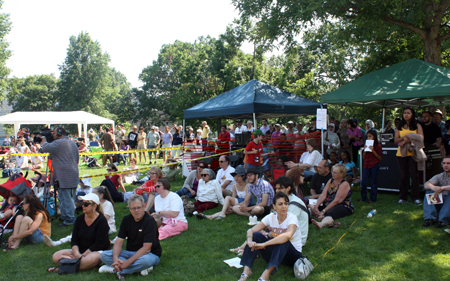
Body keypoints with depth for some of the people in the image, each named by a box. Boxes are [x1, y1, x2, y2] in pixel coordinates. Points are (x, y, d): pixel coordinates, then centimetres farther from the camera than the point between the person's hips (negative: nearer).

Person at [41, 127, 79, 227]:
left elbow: (44, 148, -11)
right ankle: (68, 216, 25)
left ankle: (69, 219, -2)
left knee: (65, 198, -4)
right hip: (74, 175, 9)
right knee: (70, 198, 15)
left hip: (64, 176, -9)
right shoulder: (73, 144, 16)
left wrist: (45, 142, 10)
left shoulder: (58, 143, -11)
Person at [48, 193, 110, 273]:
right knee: (56, 256, -14)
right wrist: (77, 254, -18)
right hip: (80, 250, 6)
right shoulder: (79, 219, 6)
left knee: (91, 258, -41)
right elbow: (74, 240, 2)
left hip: (98, 251, -6)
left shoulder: (101, 220, -11)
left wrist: (82, 256, -18)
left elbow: (98, 244, -15)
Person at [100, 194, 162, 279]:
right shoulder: (126, 220, 2)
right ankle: (139, 267, -21)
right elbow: (119, 242, -3)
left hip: (150, 254, -5)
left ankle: (113, 269, -21)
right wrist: (115, 258, -23)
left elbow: (146, 248, -23)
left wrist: (128, 262, -29)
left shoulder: (149, 221, -17)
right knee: (104, 255, -15)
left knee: (145, 260, -42)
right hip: (130, 252, 6)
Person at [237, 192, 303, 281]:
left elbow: (288, 235, -40)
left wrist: (264, 244, -43)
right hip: (275, 252, 4)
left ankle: (266, 274, -45)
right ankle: (247, 269, -25)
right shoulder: (270, 217, -4)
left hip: (293, 254, -4)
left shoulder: (292, 218, -18)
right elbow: (251, 231, -9)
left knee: (283, 241, -35)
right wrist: (250, 241, -33)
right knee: (256, 235, -15)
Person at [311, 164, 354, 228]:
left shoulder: (344, 184, -9)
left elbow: (336, 201, -18)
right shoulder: (330, 181, 13)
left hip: (343, 207, -8)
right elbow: (323, 195, 3)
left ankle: (321, 224, -74)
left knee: (329, 213, -40)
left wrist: (323, 211, -23)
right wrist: (316, 207, -13)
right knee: (312, 209, -16)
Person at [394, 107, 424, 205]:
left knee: (414, 175, -3)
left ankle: (415, 197, 5)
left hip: (413, 152, -2)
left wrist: (406, 141, -15)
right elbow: (395, 140, 5)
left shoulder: (417, 126, 6)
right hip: (401, 153, 3)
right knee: (403, 175, 6)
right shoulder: (399, 127, 13)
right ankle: (403, 197, 11)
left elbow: (421, 138, -9)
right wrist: (404, 138, -15)